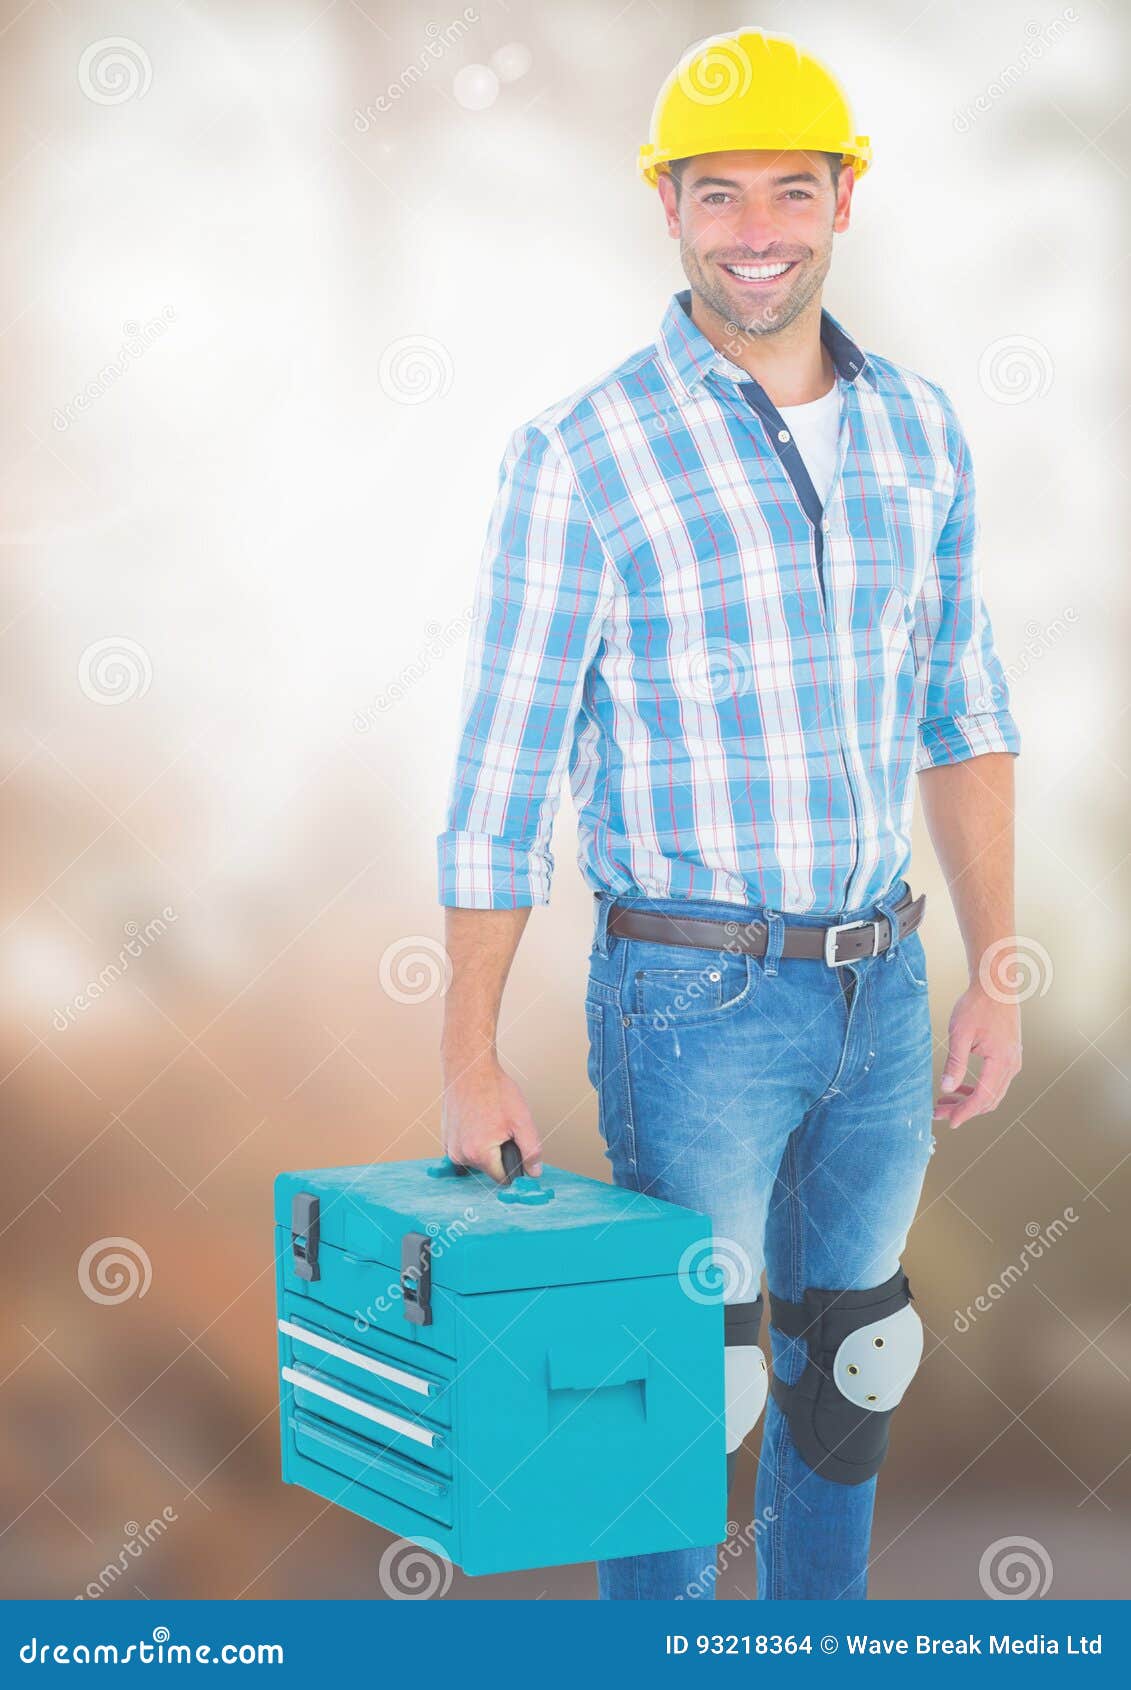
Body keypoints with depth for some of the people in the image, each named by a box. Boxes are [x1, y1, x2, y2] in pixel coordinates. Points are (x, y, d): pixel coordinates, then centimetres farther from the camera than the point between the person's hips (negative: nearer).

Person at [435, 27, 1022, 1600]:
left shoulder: (918, 430, 4)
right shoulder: (580, 456, -12)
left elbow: (963, 717, 12)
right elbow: (499, 777, -10)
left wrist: (994, 976, 7)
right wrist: (468, 1065, -9)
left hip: (881, 988, 6)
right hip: (693, 997, -5)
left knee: (853, 1364, 17)